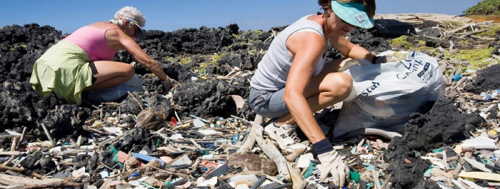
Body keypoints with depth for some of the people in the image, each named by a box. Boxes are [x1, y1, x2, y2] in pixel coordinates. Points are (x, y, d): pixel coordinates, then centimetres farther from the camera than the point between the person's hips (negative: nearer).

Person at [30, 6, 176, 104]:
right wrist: (167, 81, 6)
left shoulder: (100, 25, 24)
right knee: (128, 70, -14)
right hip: (66, 66, -9)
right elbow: (147, 61, -3)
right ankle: (79, 91, -13)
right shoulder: (118, 34, 1)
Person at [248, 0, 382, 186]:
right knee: (341, 83, -29)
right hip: (265, 98, -9)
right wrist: (325, 151, -46)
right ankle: (282, 124, -13)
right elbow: (292, 96, -42)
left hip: (283, 86, 9)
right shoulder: (312, 39, -30)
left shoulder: (327, 25, -1)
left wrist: (376, 61, 2)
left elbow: (350, 49, 21)